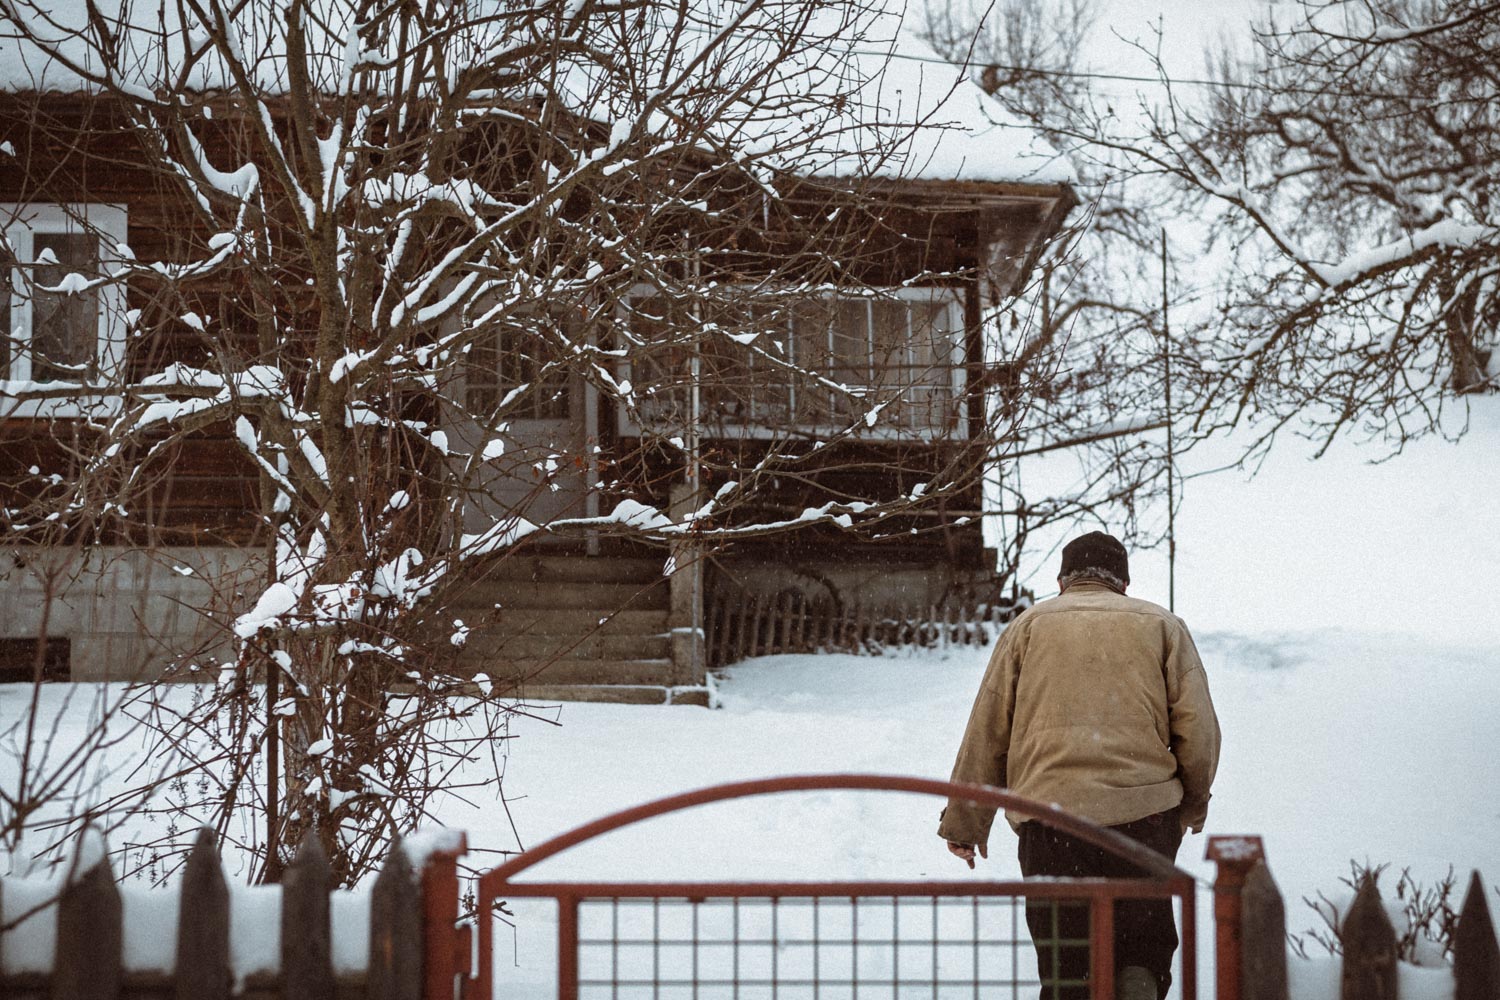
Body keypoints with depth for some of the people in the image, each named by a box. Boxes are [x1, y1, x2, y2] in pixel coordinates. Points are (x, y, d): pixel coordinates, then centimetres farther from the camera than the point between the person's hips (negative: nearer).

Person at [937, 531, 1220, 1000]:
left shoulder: (1028, 625, 15)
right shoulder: (1162, 624, 15)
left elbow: (986, 732, 11)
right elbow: (1198, 729, 7)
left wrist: (965, 822, 17)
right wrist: (1194, 803, 23)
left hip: (1050, 817, 0)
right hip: (1146, 813, 0)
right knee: (1144, 953, 7)